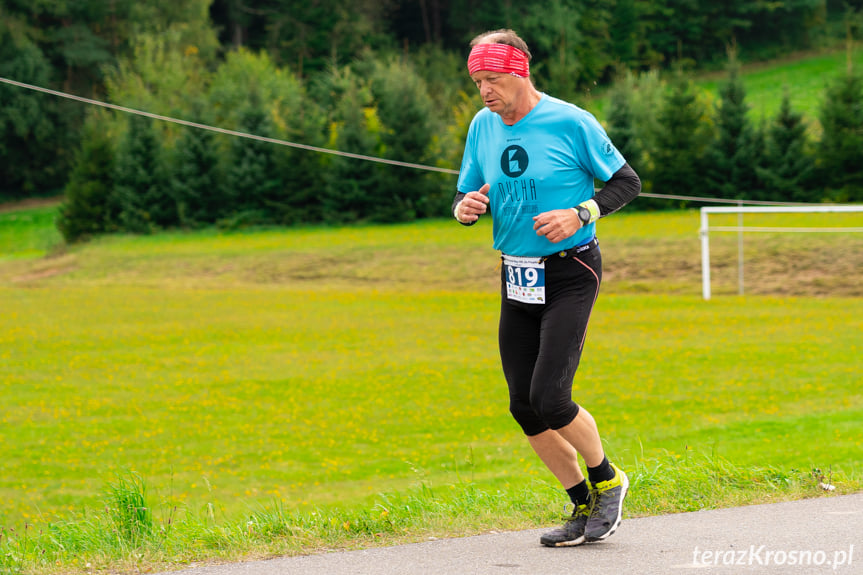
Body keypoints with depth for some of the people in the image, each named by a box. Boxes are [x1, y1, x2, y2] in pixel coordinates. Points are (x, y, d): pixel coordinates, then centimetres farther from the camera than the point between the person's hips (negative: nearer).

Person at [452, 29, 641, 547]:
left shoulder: (570, 122, -11)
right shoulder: (483, 126, 5)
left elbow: (628, 182, -4)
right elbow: (466, 196, 15)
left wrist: (579, 215, -19)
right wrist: (465, 209, -9)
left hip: (570, 275, -6)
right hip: (517, 280, 6)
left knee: (549, 398, -16)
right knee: (524, 407, 3)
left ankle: (607, 481, 10)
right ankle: (585, 505, 19)